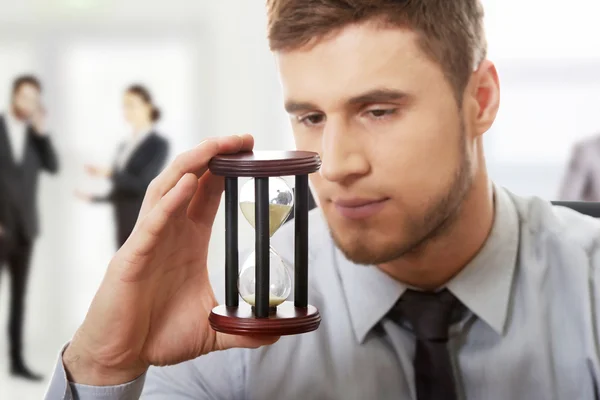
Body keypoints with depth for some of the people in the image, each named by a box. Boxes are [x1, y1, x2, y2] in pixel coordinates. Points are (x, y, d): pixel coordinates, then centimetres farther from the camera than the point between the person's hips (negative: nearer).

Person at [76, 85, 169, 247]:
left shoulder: (159, 144, -5)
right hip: (125, 227, 7)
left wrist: (108, 173, -23)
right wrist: (93, 197, 5)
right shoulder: (125, 147, 17)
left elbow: (143, 185, -16)